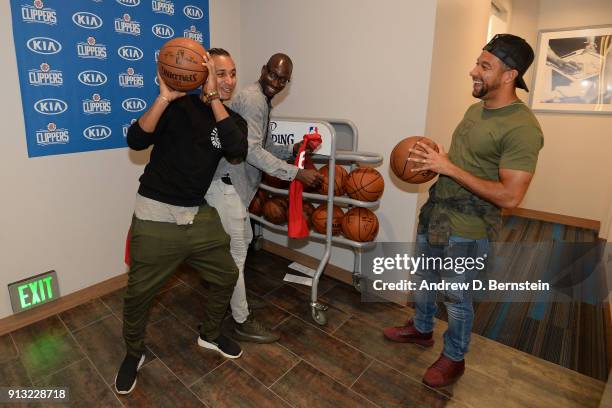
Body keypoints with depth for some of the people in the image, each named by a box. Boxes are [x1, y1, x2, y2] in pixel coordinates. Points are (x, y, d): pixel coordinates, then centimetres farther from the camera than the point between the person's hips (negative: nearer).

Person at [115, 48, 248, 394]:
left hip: (199, 214, 5)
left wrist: (213, 98, -21)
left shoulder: (232, 119, 4)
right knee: (140, 292, 7)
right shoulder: (178, 106, -7)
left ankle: (210, 334, 39)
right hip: (156, 216, -4)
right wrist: (164, 97, -27)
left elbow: (238, 151, -19)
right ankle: (134, 353, 36)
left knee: (227, 276, 12)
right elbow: (136, 140, -18)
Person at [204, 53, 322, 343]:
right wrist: (296, 174, -26)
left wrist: (292, 149, 4)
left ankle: (230, 297, 42)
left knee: (244, 238, 23)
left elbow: (261, 146, 19)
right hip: (225, 183, -11)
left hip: (233, 183, 11)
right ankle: (241, 322, 11)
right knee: (236, 252, -3)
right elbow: (252, 151, -25)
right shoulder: (252, 99, -17)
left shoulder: (262, 101, 16)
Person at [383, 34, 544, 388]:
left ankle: (454, 359, 36)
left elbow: (509, 196, -26)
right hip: (435, 211, 9)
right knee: (424, 277, 23)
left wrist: (449, 168, -25)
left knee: (456, 296, 10)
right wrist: (436, 158, -2)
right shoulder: (476, 109, 7)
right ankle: (421, 329, 47)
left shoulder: (522, 128, -21)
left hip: (468, 230, -8)